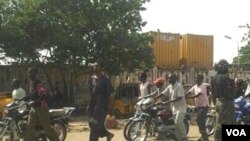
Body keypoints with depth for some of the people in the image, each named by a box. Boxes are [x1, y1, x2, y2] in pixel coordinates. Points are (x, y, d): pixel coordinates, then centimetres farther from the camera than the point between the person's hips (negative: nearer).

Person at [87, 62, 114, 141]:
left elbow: (109, 94, -9)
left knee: (95, 125, -9)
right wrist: (89, 105, 14)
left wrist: (109, 106, -13)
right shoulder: (92, 79, 10)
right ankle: (108, 134, 30)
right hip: (93, 104, 8)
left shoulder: (104, 79, -9)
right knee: (92, 123, 10)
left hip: (101, 105, -7)